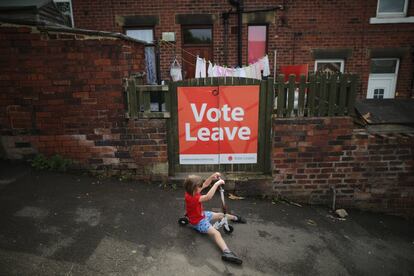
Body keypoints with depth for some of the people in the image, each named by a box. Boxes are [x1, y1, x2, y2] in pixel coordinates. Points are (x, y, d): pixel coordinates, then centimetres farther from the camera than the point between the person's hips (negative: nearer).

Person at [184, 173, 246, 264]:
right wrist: (216, 184, -45)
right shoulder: (191, 197, -37)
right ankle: (226, 252, -45)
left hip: (202, 214, 9)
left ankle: (235, 218, 51)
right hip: (198, 222, -9)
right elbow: (208, 197, -47)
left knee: (220, 215, 24)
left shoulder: (192, 191, -10)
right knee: (216, 233, -27)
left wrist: (212, 176, -17)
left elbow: (205, 184, 0)